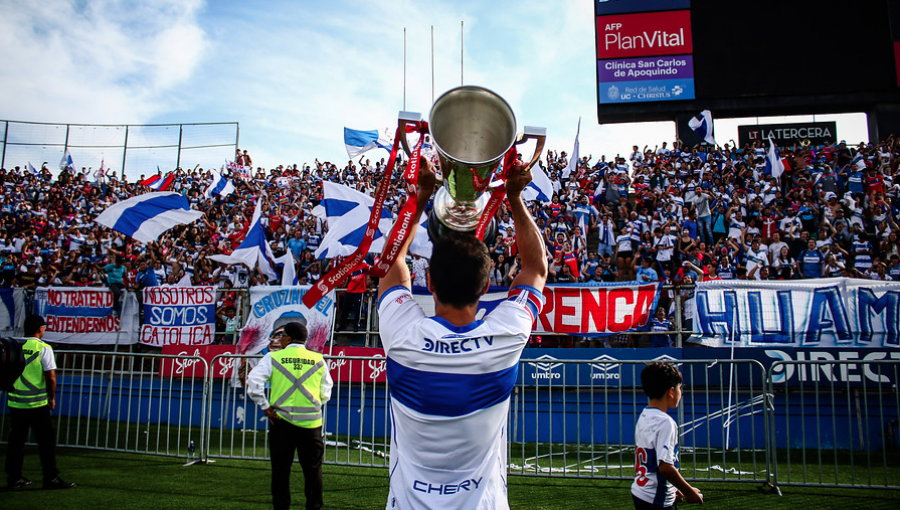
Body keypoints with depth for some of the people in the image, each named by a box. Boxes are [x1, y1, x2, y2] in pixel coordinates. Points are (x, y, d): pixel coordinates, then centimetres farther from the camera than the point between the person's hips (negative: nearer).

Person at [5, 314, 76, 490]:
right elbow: (51, 377, -12)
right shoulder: (43, 348, -10)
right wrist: (52, 398, 0)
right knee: (46, 440, 2)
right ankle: (51, 478, 6)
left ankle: (14, 477, 20)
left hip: (15, 402, 5)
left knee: (16, 440, 13)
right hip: (37, 404, -5)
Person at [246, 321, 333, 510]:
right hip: (311, 421, 1)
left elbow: (253, 383, -7)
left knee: (281, 468, 10)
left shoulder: (273, 358, 1)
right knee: (313, 468, 9)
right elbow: (326, 393, 6)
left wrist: (265, 407, 0)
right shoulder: (319, 360, 5)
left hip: (281, 419, -1)